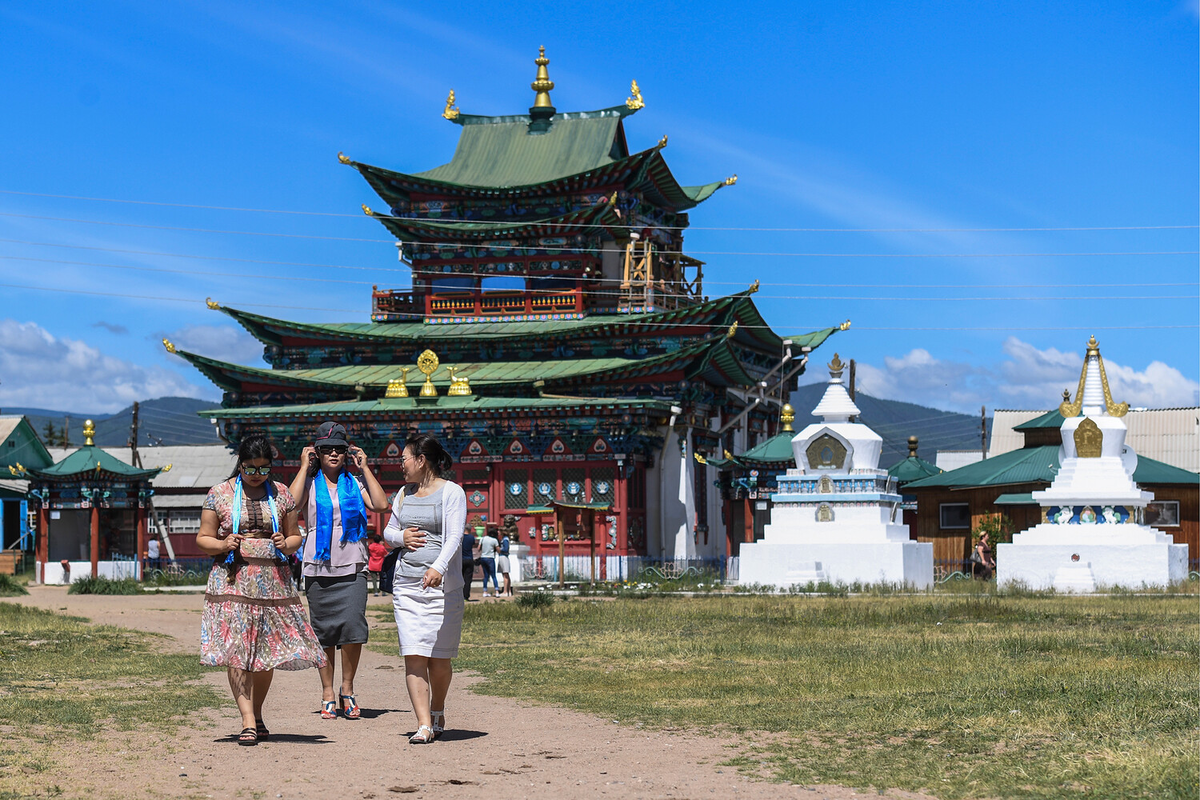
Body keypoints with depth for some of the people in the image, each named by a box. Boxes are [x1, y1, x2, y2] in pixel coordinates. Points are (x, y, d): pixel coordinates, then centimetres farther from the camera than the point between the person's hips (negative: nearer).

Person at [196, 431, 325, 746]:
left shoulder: (281, 493, 11)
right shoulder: (219, 494, 5)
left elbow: (295, 535, 18)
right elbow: (203, 539, 8)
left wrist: (286, 544, -5)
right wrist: (224, 544, -12)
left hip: (273, 580, 2)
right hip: (233, 580, -2)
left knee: (267, 650, 3)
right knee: (236, 650, -12)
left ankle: (257, 713, 21)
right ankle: (248, 720, -13)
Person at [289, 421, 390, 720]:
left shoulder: (354, 483, 11)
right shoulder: (310, 483, 7)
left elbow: (380, 504, -4)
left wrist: (364, 468, 1)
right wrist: (305, 467, -4)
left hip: (352, 568, 0)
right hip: (318, 569, 0)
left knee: (352, 626, -12)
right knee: (324, 632, 2)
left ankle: (348, 690, 2)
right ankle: (328, 694, 10)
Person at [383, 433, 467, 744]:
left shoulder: (451, 492, -2)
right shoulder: (404, 494, 16)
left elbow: (454, 537, -14)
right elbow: (388, 532, 26)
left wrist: (438, 567, -32)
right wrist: (400, 537, 1)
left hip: (443, 586, -4)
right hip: (406, 585, 4)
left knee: (439, 658, 1)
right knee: (413, 656, -8)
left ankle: (437, 712, 27)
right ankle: (424, 725, -10)